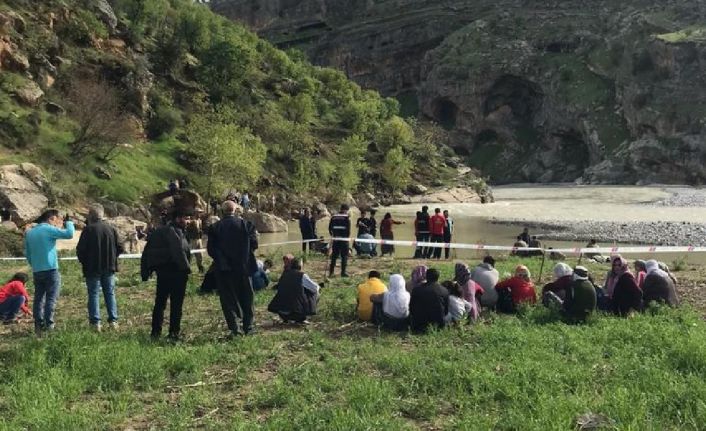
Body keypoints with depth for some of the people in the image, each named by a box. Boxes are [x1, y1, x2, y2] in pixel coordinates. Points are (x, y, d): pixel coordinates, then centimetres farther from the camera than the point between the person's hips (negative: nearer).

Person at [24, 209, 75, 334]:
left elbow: (27, 253, 17)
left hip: (36, 271, 7)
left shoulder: (29, 232, 13)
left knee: (38, 298, 11)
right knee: (51, 298, -2)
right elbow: (69, 234, -17)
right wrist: (68, 222, 1)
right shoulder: (49, 229, -9)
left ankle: (39, 325, 10)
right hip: (50, 270, -6)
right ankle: (48, 325, -5)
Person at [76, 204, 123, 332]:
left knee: (94, 294, 3)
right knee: (110, 293, 11)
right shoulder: (112, 229, 0)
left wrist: (84, 262, 7)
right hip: (109, 267, 4)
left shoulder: (88, 229, -12)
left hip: (92, 268, -4)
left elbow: (80, 249, -11)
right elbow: (120, 248, 2)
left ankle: (95, 322, 1)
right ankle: (113, 320, 10)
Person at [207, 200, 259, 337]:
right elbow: (254, 244, -6)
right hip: (243, 267, 0)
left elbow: (211, 250, -3)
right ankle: (248, 327, 16)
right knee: (246, 298, 13)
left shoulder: (214, 228, -4)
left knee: (228, 299, 7)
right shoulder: (246, 224, -5)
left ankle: (234, 328, 2)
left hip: (223, 269, 0)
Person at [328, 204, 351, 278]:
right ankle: (343, 272, 1)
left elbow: (330, 228, 9)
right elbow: (348, 229, -10)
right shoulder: (346, 217, -7)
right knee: (344, 256, 3)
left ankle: (331, 272, 11)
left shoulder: (334, 217, 7)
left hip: (335, 239, 5)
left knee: (334, 256, 11)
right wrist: (347, 237, 1)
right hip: (344, 239, -5)